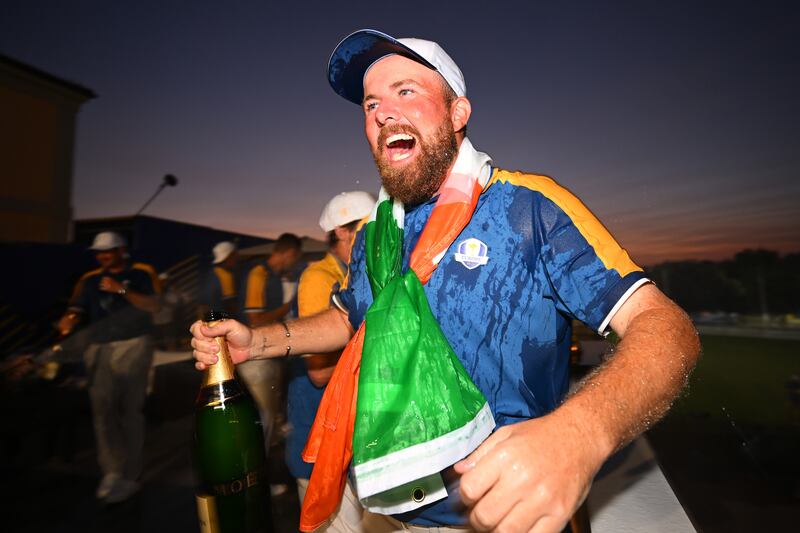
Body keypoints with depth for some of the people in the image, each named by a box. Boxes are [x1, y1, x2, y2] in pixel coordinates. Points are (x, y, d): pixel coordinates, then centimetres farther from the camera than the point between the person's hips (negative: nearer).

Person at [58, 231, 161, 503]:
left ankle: (129, 477, 9)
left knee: (130, 410, -1)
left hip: (133, 346, -3)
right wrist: (69, 320, -18)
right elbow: (77, 309, 4)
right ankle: (113, 472, 1)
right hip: (100, 349, 3)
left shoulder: (141, 273, 4)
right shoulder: (91, 280, 14)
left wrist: (121, 289, -18)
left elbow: (152, 305, -9)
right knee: (102, 407, -8)